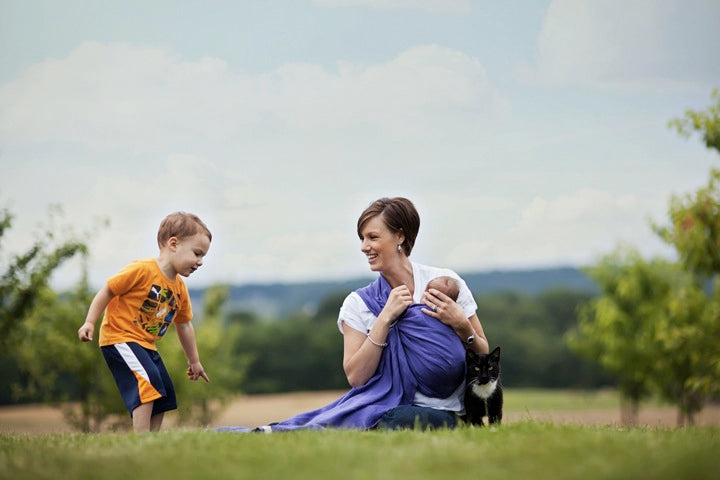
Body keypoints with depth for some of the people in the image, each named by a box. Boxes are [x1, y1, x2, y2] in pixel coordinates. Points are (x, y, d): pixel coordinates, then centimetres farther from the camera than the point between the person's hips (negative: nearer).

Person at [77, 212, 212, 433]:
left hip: (146, 345, 9)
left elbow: (184, 325, 19)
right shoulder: (142, 270, -18)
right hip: (119, 337, -9)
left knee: (164, 394, 9)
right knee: (148, 380, -26)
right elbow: (107, 290, -14)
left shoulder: (180, 289, 7)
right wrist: (90, 322, -19)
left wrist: (194, 361, 24)